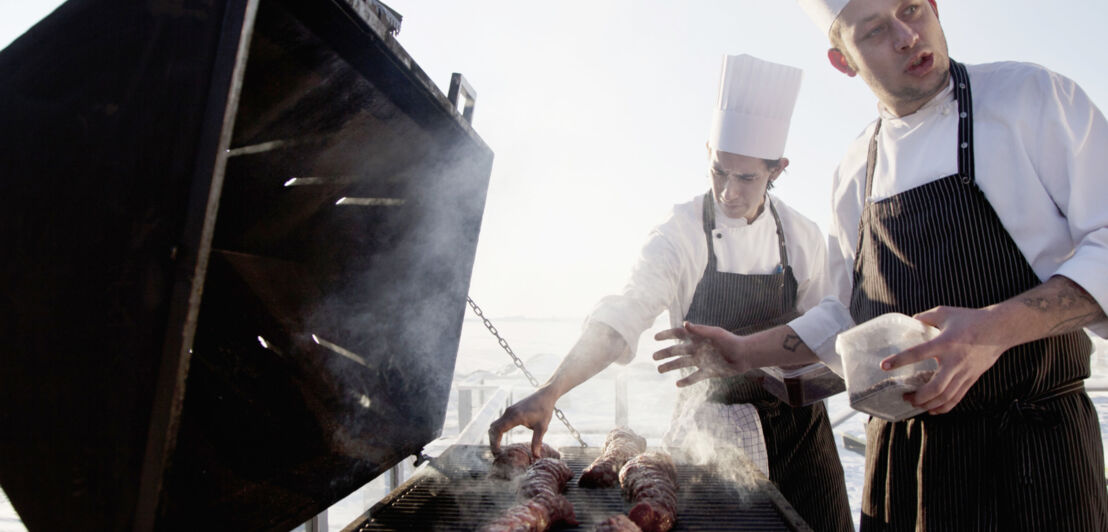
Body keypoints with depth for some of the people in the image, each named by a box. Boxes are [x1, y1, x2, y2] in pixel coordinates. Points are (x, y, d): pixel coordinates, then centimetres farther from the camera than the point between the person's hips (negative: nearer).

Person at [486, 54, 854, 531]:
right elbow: (621, 319, -26)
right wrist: (549, 393, -39)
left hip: (797, 420, 4)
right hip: (713, 423, -3)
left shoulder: (802, 237, -3)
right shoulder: (680, 234, -16)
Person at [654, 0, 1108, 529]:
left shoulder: (1033, 96, -6)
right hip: (900, 443, 4)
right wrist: (747, 352, 7)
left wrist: (999, 327, -26)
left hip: (1033, 444, -4)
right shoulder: (854, 172, 7)